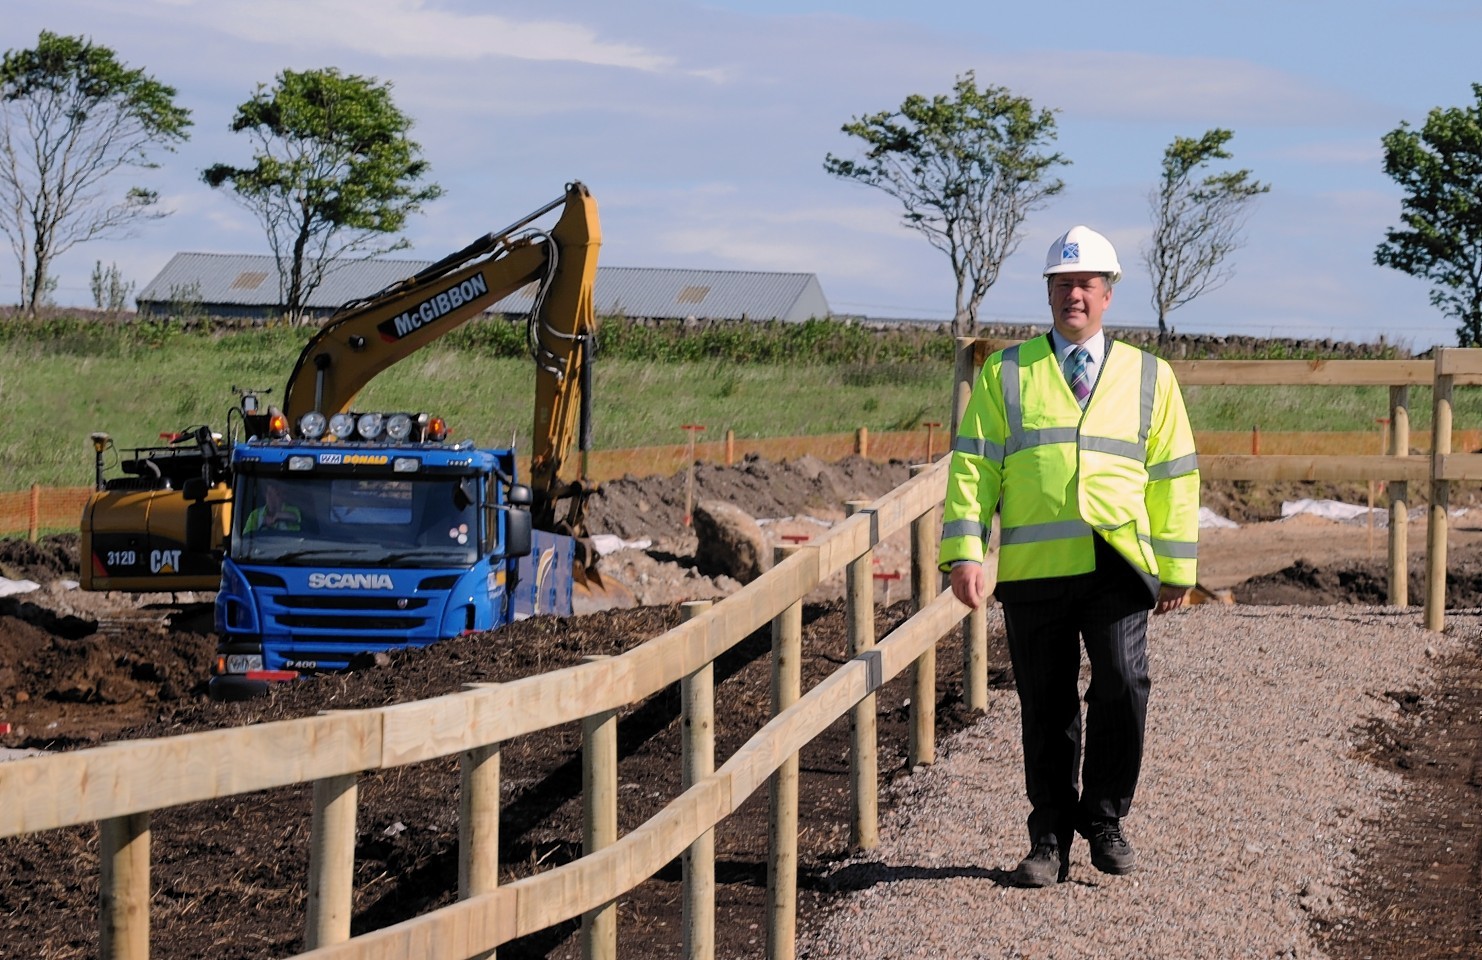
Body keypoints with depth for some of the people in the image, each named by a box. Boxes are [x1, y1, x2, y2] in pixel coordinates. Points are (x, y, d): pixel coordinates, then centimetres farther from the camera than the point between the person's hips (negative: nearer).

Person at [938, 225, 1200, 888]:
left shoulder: (1148, 377, 14)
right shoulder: (1006, 374, 11)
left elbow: (1173, 474, 14)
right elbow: (971, 464, 5)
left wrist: (1177, 567, 10)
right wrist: (964, 552, -6)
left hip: (1117, 564, 0)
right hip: (1032, 567, 0)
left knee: (1122, 683, -16)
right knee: (1046, 707, 4)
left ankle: (1104, 819, 2)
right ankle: (1050, 839, 17)